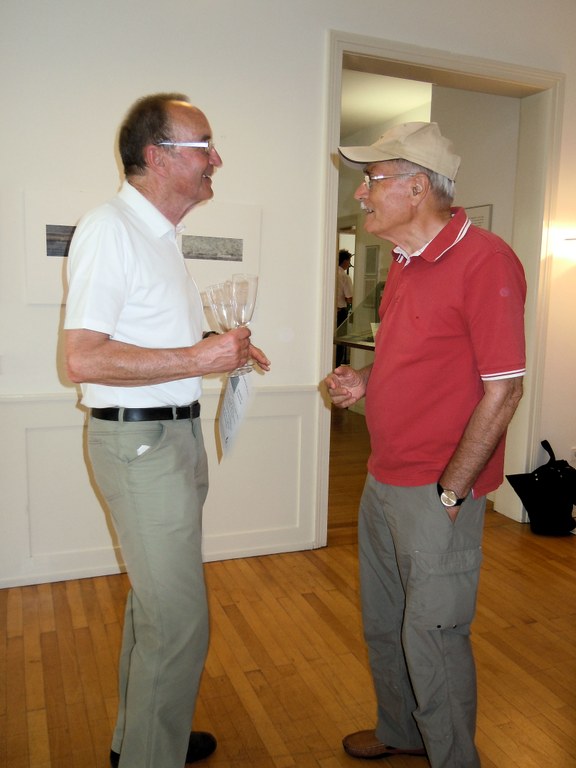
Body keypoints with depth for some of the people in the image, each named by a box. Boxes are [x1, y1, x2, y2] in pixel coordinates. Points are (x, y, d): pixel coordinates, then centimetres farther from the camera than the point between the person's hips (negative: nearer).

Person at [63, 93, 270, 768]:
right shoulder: (109, 228, -15)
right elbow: (83, 358, -23)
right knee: (179, 622, -3)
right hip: (138, 440, -10)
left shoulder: (158, 234, 15)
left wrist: (221, 351, 8)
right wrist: (200, 358, -21)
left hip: (172, 435, 10)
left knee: (154, 599, 20)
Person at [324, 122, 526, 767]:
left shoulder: (484, 260, -17)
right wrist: (363, 382, 1)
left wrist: (449, 492, -17)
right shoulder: (405, 262, 10)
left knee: (432, 639, 6)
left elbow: (502, 390, -18)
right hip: (383, 479, 9)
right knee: (381, 624, 22)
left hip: (439, 490, -9)